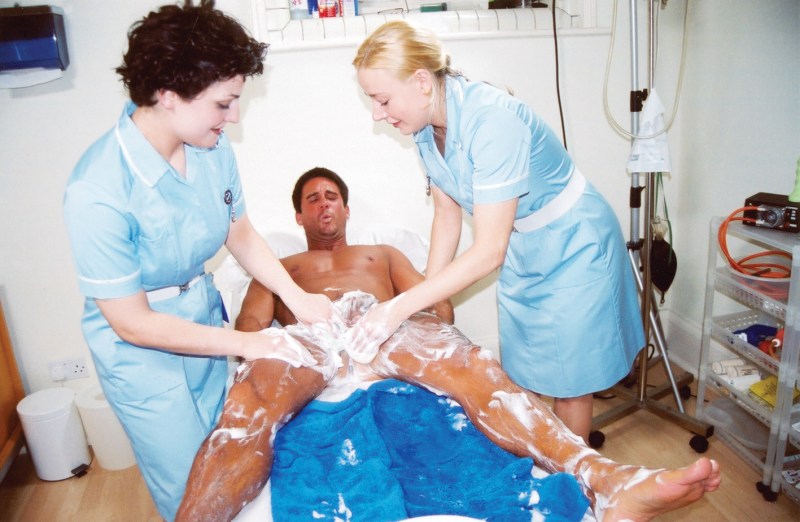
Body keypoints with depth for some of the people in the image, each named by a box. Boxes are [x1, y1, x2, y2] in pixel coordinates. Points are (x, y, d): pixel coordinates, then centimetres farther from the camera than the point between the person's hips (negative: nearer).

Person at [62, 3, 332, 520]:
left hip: (204, 316, 5)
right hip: (143, 350, -5)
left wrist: (297, 297, -8)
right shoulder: (99, 192, -30)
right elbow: (133, 324, -21)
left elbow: (242, 234, 3)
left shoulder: (213, 147, -14)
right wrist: (245, 343, -17)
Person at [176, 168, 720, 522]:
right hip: (308, 337, 0)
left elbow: (440, 306, 21)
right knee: (250, 400, -36)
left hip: (387, 328, 0)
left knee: (470, 364, -32)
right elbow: (247, 331, 18)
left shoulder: (384, 254, 36)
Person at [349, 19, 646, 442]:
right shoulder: (427, 125, -10)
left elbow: (488, 252, -33)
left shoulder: (491, 122, -34)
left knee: (567, 382, 8)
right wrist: (426, 303, -3)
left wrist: (400, 308, -31)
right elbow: (447, 212, 0)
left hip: (573, 245, -7)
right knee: (523, 375, 16)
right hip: (521, 248, 7)